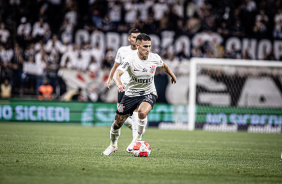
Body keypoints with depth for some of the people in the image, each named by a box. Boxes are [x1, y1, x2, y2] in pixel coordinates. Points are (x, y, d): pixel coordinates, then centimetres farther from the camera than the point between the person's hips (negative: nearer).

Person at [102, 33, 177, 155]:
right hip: (131, 94, 0)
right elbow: (117, 74, -30)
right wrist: (119, 84, -52)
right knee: (117, 123, 3)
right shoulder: (130, 60, -19)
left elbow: (163, 66, 15)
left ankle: (139, 138, -10)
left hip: (149, 94, 0)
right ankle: (113, 145, 34)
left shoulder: (155, 58, -10)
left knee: (142, 112, -35)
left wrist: (172, 75, 32)